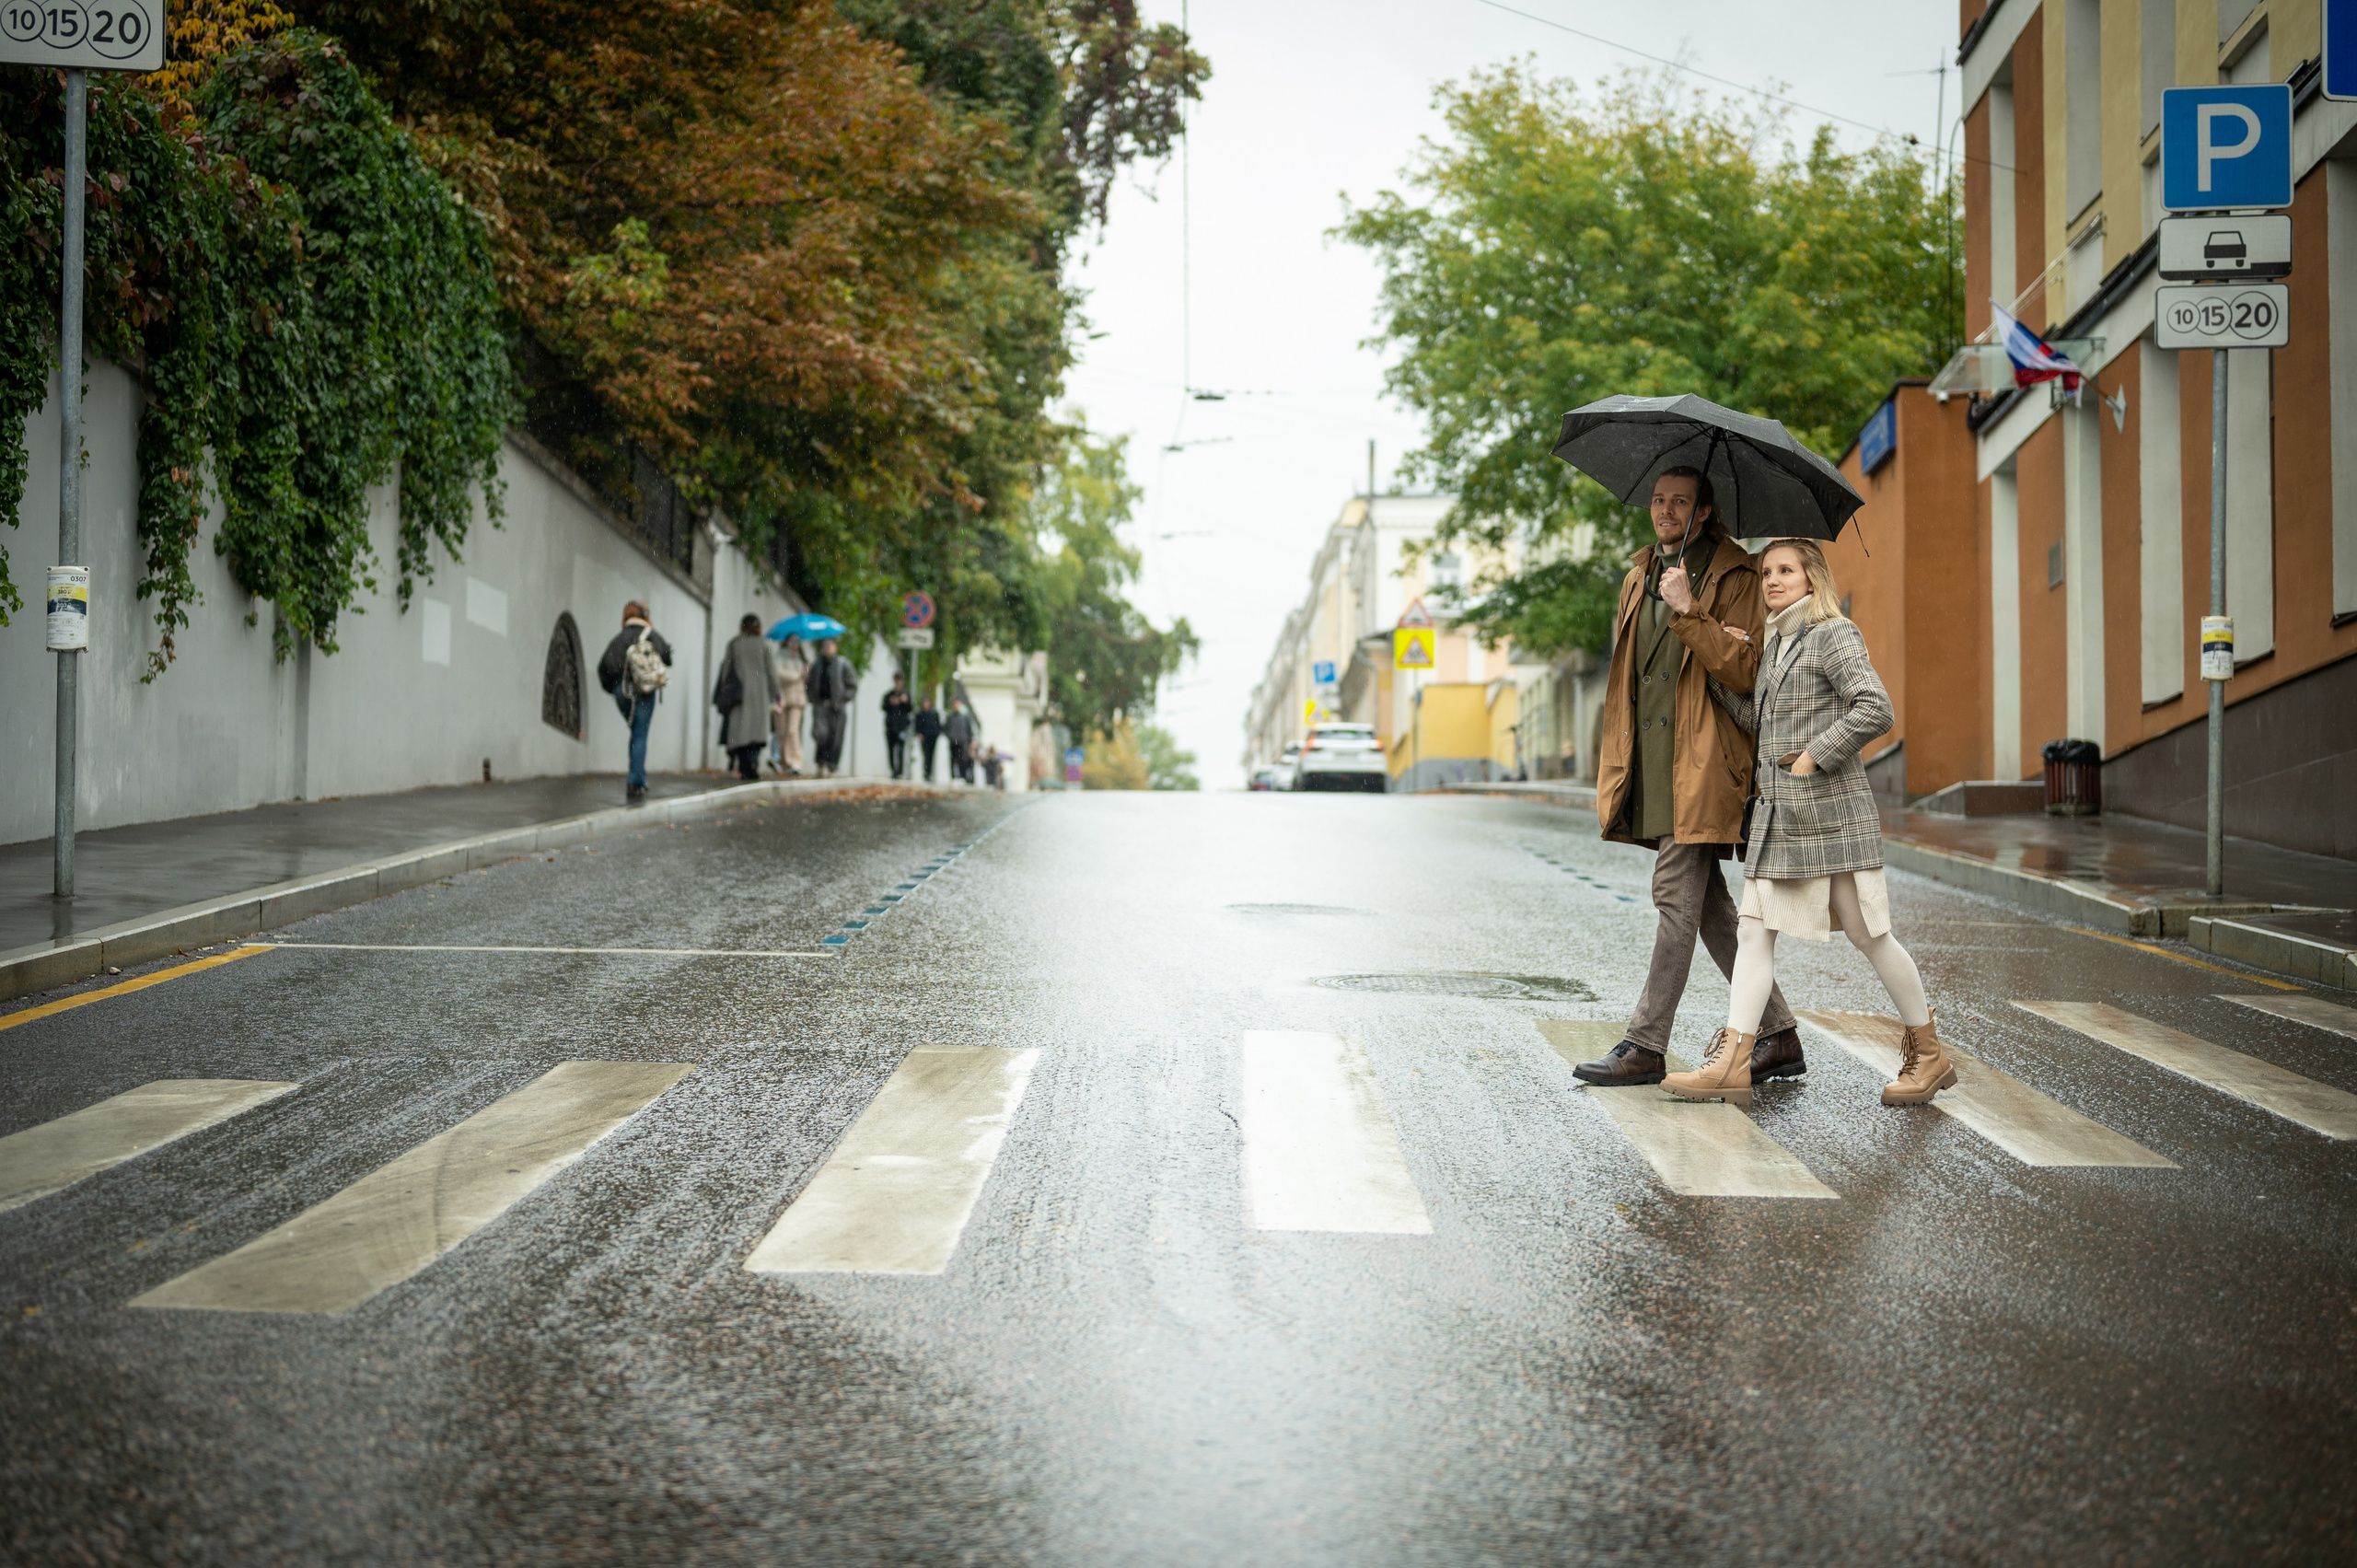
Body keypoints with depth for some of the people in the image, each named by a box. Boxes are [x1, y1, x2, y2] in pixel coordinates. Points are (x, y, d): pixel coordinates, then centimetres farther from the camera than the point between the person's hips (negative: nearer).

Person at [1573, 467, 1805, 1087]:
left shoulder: (1736, 578, -3)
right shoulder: (1638, 578, 19)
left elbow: (1743, 669, -14)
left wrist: (1689, 611, -21)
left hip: (1700, 763, -7)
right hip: (1650, 764, 8)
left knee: (1676, 897, -8)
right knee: (1709, 903, 8)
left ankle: (1646, 1044, -3)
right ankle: (1779, 1035, 16)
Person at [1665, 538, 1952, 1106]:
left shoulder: (1833, 635, -7)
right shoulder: (1775, 644, 18)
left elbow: (1876, 709, -18)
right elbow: (1754, 719, 14)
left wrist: (1814, 755, -17)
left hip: (1830, 809, -8)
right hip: (1775, 812, 8)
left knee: (1867, 933, 0)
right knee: (1754, 930, 0)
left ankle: (1929, 1054, 16)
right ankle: (1732, 1060, -1)